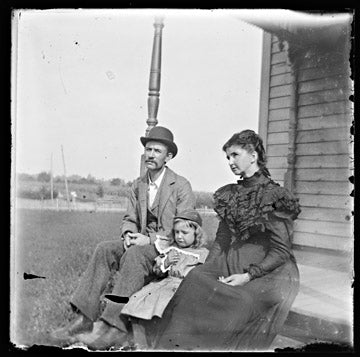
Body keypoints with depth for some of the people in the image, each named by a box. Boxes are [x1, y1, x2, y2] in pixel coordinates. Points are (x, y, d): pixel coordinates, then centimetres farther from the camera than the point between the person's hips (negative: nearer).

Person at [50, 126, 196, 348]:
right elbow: (129, 219, 15)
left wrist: (151, 239, -20)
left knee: (134, 254, -35)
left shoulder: (182, 186, -4)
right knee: (105, 249, -22)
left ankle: (114, 327, -38)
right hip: (141, 243, 6)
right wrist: (129, 234, -9)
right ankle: (84, 319, -27)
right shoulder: (138, 185, 15)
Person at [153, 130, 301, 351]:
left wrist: (248, 275, -18)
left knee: (242, 302, -34)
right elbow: (221, 240, 14)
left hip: (268, 271, -5)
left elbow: (281, 251, -8)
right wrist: (210, 270, -2)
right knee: (196, 280, -24)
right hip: (231, 266, 5)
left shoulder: (275, 196, -5)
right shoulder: (229, 194, 15)